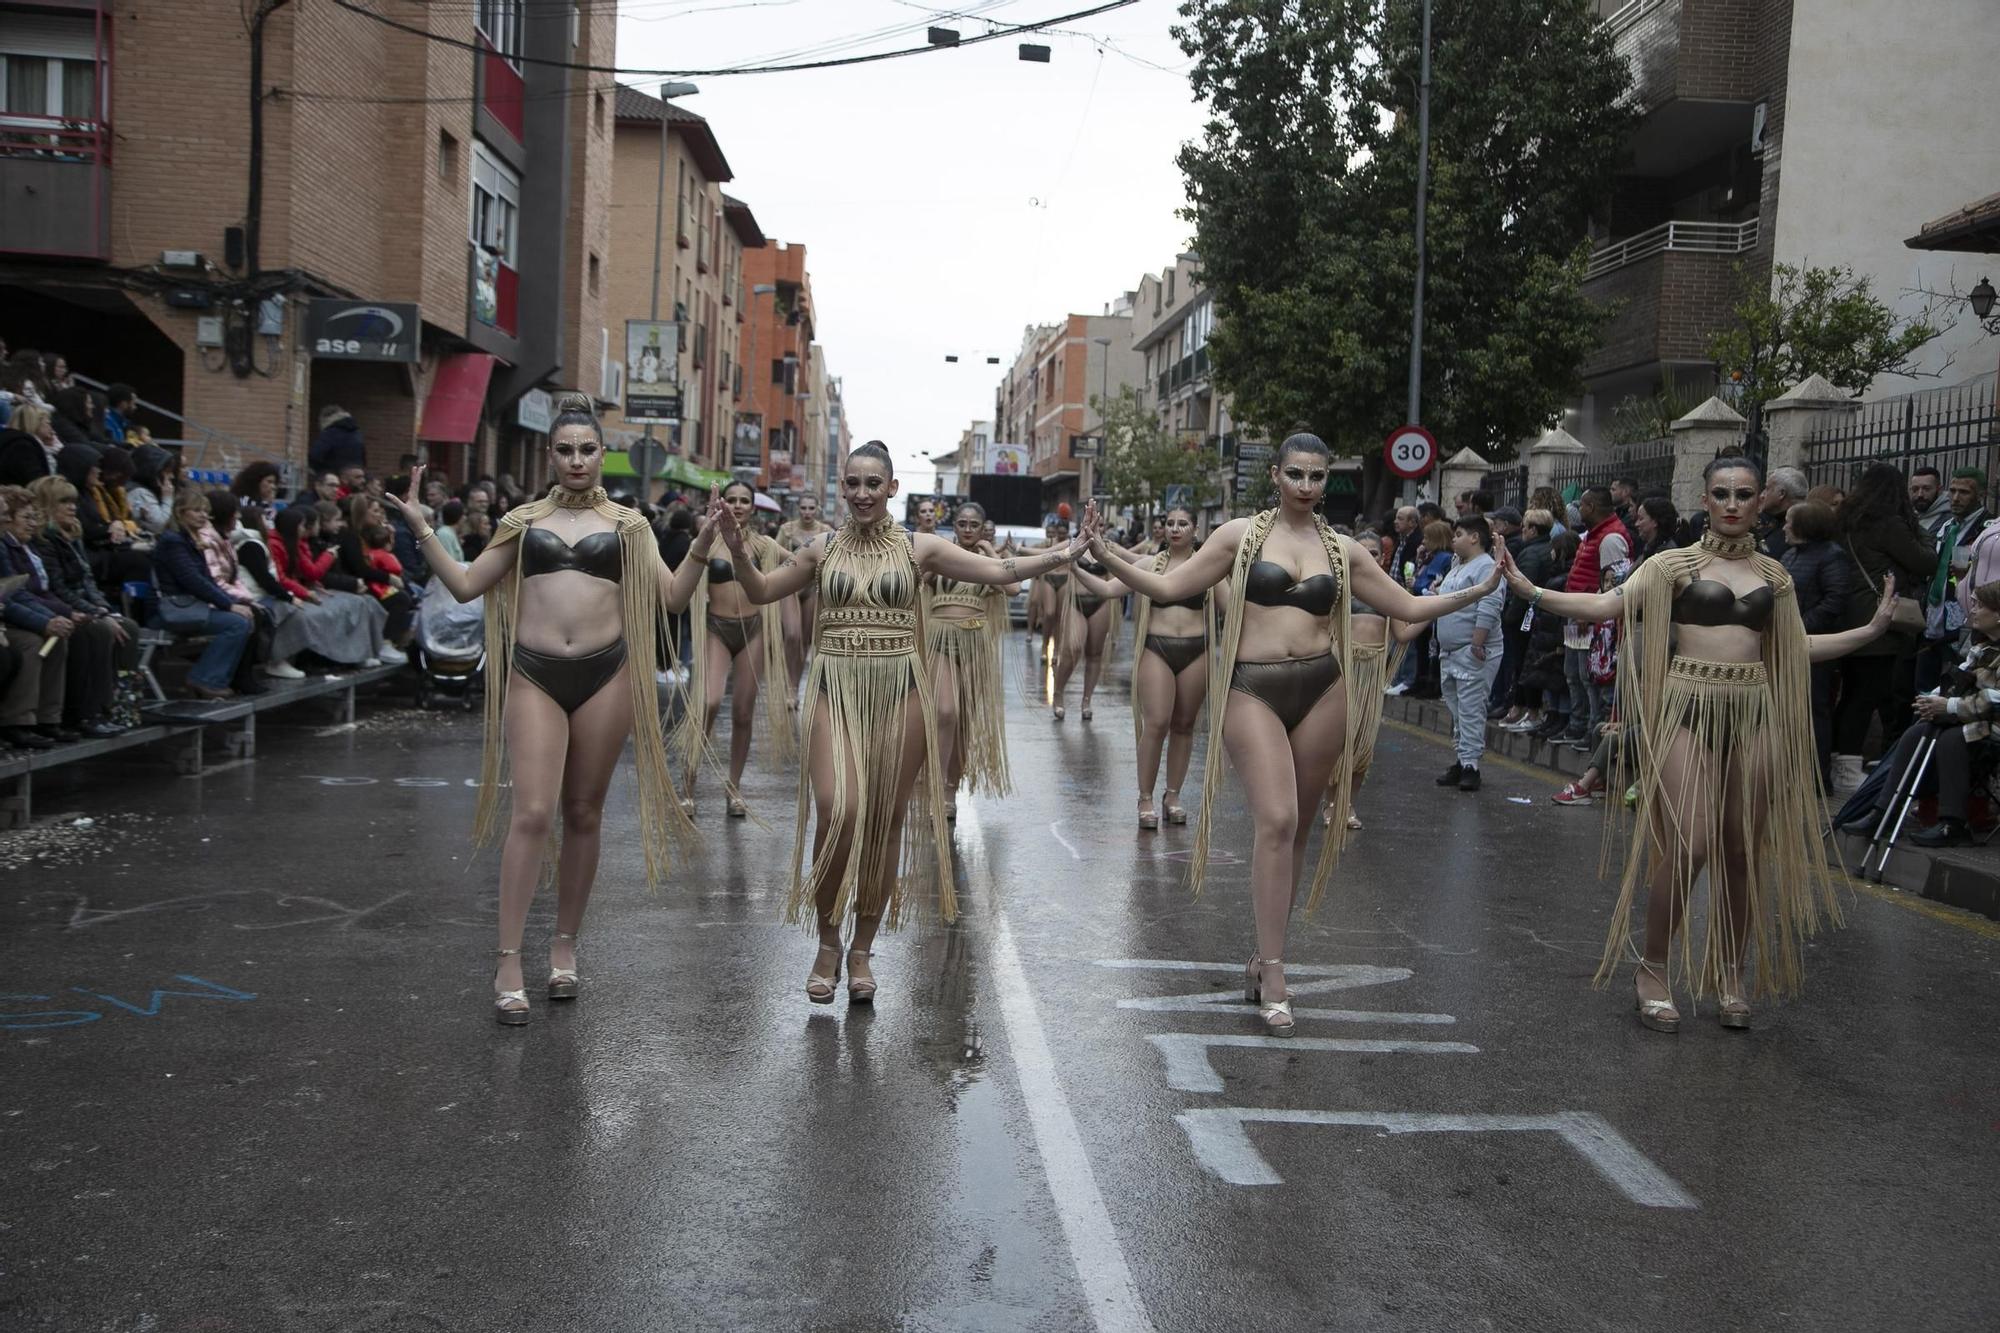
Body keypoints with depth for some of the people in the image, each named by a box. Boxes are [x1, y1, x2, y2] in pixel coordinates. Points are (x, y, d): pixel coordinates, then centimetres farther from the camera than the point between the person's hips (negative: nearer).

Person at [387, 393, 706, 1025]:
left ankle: (565, 945, 22)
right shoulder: (524, 520, 10)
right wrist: (420, 528, 0)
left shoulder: (626, 523, 8)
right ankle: (509, 962, -6)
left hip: (604, 673, 1)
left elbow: (672, 595, 3)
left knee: (584, 813, 8)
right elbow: (465, 585, 8)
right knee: (533, 812, -10)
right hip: (534, 673, -1)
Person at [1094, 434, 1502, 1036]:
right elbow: (1170, 587, 4)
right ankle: (1273, 975, -12)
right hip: (1252, 689, -3)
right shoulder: (1241, 534, 5)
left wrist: (1477, 591, 6)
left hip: (1320, 690, 3)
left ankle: (1264, 953, 20)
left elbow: (1409, 607, 15)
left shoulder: (1342, 549, 11)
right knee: (1276, 820, -16)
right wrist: (1110, 559, -8)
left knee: (1296, 827, 6)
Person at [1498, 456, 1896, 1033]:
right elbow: (1607, 605, -8)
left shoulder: (1773, 574, 14)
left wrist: (1871, 630, 15)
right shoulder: (1675, 564, 2)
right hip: (1687, 709, -4)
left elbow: (1793, 648, 18)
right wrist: (1529, 591, -20)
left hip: (1753, 714, 4)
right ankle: (1653, 968, 3)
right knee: (1689, 844, -13)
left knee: (1743, 850, 6)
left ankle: (1730, 973, 21)